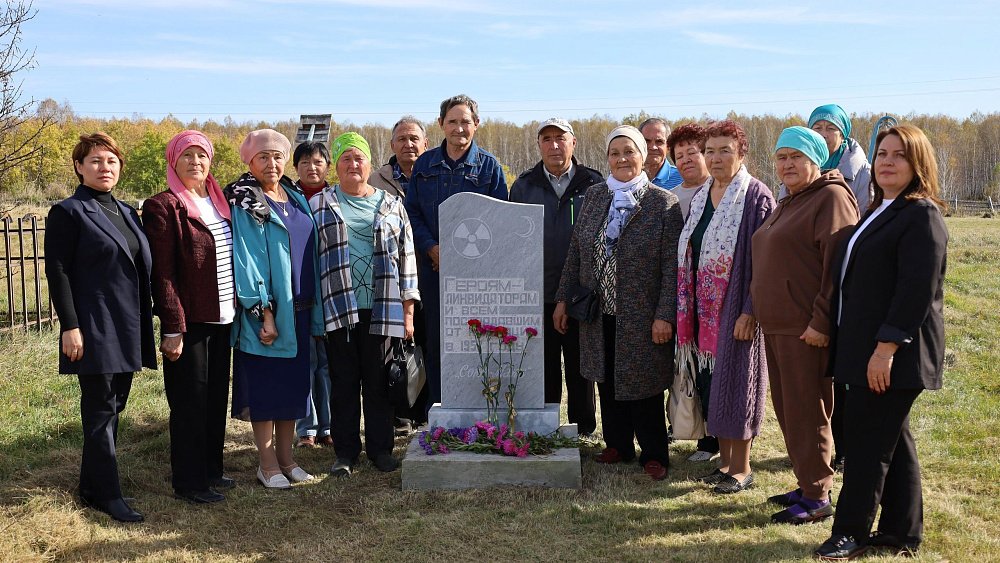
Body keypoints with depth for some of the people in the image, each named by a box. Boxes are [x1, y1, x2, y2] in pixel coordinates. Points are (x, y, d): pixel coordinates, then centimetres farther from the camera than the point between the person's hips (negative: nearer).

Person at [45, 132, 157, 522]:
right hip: (95, 329, -7)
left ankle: (91, 486, 24)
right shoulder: (67, 212, -6)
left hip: (128, 328, 7)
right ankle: (106, 494, 7)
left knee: (113, 406, 12)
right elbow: (57, 271, -10)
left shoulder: (126, 213, 15)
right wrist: (70, 326, -17)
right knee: (100, 410, -2)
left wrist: (144, 323, 14)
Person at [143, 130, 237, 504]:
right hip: (189, 320, -7)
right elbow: (162, 274, -14)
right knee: (190, 401, 3)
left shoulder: (219, 202, 11)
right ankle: (188, 481, 15)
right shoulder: (163, 207, -9)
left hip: (223, 318, 7)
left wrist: (237, 309, 10)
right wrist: (173, 328, -17)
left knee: (217, 396, 14)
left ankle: (211, 470, 28)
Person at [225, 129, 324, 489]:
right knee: (264, 385, 1)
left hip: (298, 309, 6)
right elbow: (246, 260, -13)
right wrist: (263, 312, -20)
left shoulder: (296, 199, 12)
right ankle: (267, 464, 12)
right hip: (265, 310, -6)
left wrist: (315, 312, 10)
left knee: (293, 384, 11)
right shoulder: (245, 204, -7)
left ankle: (285, 457, 22)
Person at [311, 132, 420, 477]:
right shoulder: (320, 205, 9)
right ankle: (346, 451, 16)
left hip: (382, 308, 0)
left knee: (379, 380, 5)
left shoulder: (391, 206, 10)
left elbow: (406, 257, 9)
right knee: (344, 380, 5)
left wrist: (408, 311, 4)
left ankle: (380, 448, 17)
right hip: (338, 307, 0)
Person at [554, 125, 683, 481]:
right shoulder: (594, 197, 7)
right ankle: (617, 445, 29)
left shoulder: (664, 203, -6)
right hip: (598, 313, 4)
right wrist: (563, 299, 8)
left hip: (641, 315, -4)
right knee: (608, 382, 13)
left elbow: (671, 265, -10)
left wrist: (665, 315, -15)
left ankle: (653, 454, 21)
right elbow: (575, 251, 11)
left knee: (642, 385, 4)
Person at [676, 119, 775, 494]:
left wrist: (750, 310, -20)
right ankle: (725, 461, 24)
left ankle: (742, 467, 15)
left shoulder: (756, 196, -10)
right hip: (703, 309, 7)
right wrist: (686, 307, 10)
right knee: (710, 385, 11)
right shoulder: (700, 197, 11)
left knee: (734, 383, 1)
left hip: (737, 309, -7)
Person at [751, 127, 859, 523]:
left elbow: (839, 265, -19)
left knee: (806, 412, -3)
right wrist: (760, 314, 19)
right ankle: (806, 484, 26)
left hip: (806, 328, -10)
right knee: (787, 409, 14)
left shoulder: (831, 197, -10)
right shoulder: (788, 203, 20)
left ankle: (817, 498, 6)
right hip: (777, 325, 10)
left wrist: (822, 321, -23)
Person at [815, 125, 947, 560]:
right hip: (866, 349, 9)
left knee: (867, 439, -2)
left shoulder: (921, 214, -12)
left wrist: (887, 346, -24)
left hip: (894, 352, -9)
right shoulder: (880, 211, 17)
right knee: (891, 440, 15)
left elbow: (918, 289, -21)